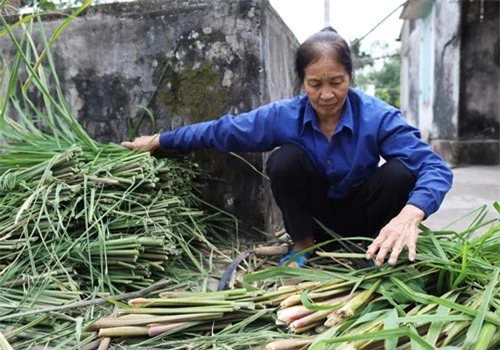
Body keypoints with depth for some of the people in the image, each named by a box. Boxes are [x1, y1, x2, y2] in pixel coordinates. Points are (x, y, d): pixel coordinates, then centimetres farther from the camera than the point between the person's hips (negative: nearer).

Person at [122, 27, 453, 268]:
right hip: (317, 211, 2)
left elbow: (435, 168, -31)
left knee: (400, 172, -31)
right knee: (284, 158, -27)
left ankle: (382, 254, -5)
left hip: (361, 212, -1)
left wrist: (408, 216, -53)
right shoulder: (284, 115, -18)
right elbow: (221, 130, -8)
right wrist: (158, 141, -2)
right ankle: (304, 248, -6)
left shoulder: (378, 117, -24)